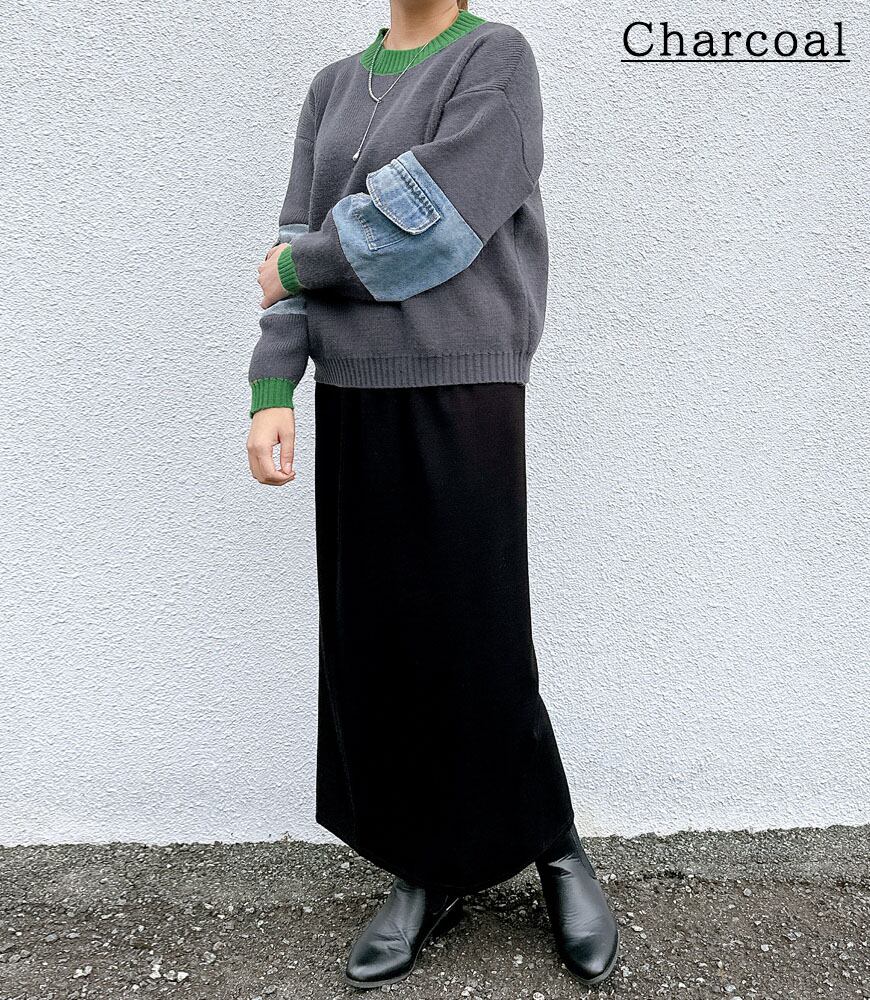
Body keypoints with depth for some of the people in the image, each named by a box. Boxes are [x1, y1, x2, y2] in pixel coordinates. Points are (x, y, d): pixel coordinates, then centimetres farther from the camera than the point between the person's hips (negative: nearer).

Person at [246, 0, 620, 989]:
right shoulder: (333, 87, 18)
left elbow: (431, 219, -12)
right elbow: (298, 245, 9)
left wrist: (298, 265, 0)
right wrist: (273, 391, -2)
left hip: (460, 391, -5)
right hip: (352, 396, 5)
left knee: (476, 643, -2)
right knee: (368, 642, 4)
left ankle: (556, 850, 22)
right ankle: (425, 873, 22)